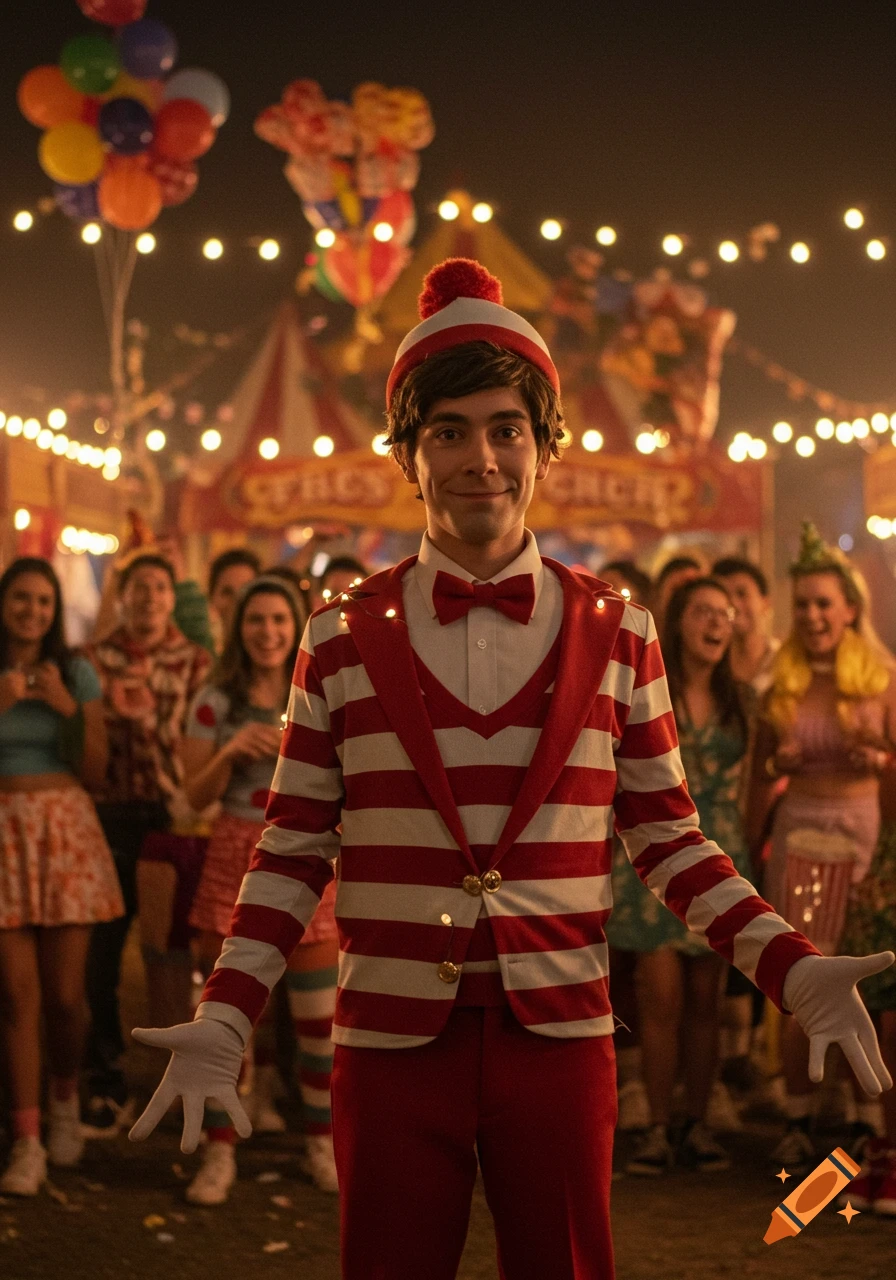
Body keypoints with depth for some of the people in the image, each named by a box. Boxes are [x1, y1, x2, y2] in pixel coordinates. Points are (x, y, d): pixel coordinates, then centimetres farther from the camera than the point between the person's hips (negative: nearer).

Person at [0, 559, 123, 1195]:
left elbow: (94, 771, 4)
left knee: (65, 994, 1)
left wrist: (69, 708, -10)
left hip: (65, 830, 1)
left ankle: (65, 1102, 30)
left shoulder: (76, 672, 5)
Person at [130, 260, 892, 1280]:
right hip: (390, 1044, 0)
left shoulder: (617, 637, 4)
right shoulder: (342, 640, 2)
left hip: (560, 1040, 1)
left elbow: (669, 840, 7)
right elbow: (293, 851, 5)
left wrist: (793, 968, -6)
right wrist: (223, 1020, -6)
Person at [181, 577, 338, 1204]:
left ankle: (323, 1142, 18)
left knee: (320, 1012, 3)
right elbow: (197, 795, 1)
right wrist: (233, 751, -15)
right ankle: (219, 1152, 8)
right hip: (236, 856, 0)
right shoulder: (215, 702, 3)